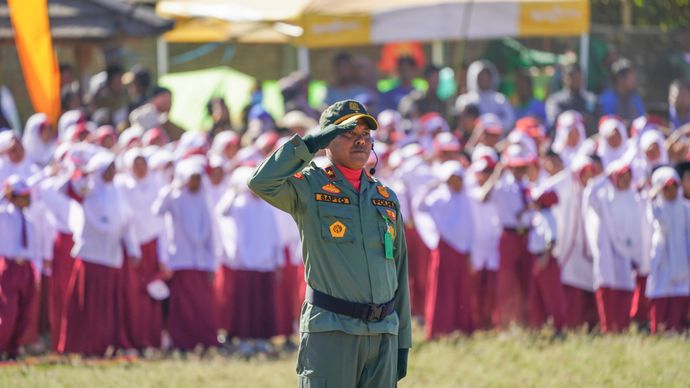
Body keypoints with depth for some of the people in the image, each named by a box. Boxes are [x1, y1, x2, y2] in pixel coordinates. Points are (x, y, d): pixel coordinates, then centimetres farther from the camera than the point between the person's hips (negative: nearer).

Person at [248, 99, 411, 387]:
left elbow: (399, 274, 17)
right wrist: (309, 144, -16)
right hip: (330, 330, -5)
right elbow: (261, 182, -20)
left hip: (383, 334, 5)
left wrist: (403, 341, 13)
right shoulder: (309, 187, 2)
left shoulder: (386, 198, 16)